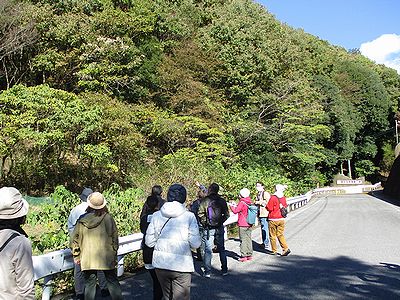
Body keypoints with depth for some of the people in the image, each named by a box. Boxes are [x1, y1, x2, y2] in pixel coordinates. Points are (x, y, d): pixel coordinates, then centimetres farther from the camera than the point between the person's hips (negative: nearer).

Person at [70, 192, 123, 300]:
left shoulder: (82, 220, -3)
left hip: (87, 259, 1)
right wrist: (114, 253, 9)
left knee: (89, 284, 11)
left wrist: (76, 255, 13)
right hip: (107, 258, -1)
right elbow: (114, 238, -3)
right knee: (113, 283, 11)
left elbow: (74, 239, 2)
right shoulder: (108, 218, -7)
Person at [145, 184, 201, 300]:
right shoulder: (189, 216, -9)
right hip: (181, 265, -4)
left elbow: (149, 242, 1)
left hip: (160, 264, 4)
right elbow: (195, 244, -10)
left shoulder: (156, 215, -1)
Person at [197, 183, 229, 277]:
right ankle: (224, 270, 20)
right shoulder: (222, 201, -2)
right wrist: (220, 222, 10)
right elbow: (227, 215, -1)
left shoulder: (205, 201, -10)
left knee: (207, 250, 4)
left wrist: (205, 222, 3)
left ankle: (207, 272, 5)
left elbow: (200, 214, -12)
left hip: (208, 229, -3)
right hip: (219, 228, 3)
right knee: (221, 249, 15)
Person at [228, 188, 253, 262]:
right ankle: (249, 255, 17)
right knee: (248, 239, 12)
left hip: (242, 225, -7)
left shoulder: (242, 203, -15)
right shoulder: (249, 202, 8)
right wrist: (236, 205, 18)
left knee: (243, 240, -3)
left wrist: (231, 206, 3)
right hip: (249, 224, 7)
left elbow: (235, 211, -13)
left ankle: (243, 256, -1)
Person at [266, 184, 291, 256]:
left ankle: (274, 251, 13)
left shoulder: (273, 198, -16)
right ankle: (286, 248, 2)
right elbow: (285, 206, 16)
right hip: (281, 219, 6)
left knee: (272, 236, 7)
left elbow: (269, 208, -15)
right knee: (280, 235, 14)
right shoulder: (283, 197, 3)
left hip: (273, 219, -5)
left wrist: (266, 205, 3)